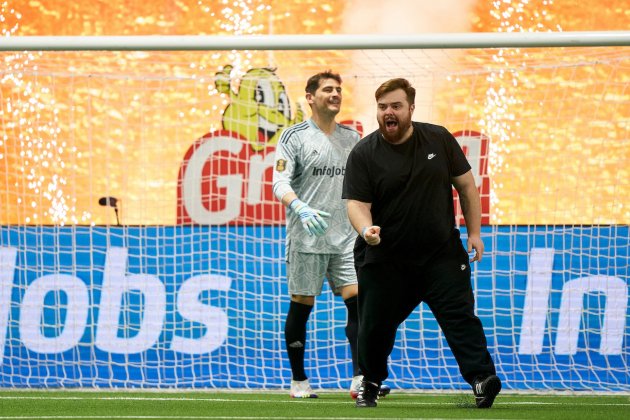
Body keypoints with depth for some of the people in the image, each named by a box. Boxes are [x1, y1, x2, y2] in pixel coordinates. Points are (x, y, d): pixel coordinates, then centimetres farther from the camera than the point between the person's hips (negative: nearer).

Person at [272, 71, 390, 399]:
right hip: (306, 238, -4)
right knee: (301, 306, 1)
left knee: (357, 300, -9)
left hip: (345, 238, 4)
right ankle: (298, 381, 12)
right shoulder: (294, 136, -3)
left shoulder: (351, 138, 13)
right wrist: (300, 208, -29)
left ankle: (359, 380, -11)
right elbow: (280, 182, -12)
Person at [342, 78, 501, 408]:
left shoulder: (439, 140, 2)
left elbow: (466, 185, 9)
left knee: (459, 315, -12)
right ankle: (370, 383, 26)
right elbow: (356, 203, -10)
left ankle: (482, 378, -20)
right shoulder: (363, 154, -4)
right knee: (375, 325, 5)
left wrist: (474, 232, 3)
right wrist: (366, 229, -32)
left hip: (442, 255, 0)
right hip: (385, 260, 0)